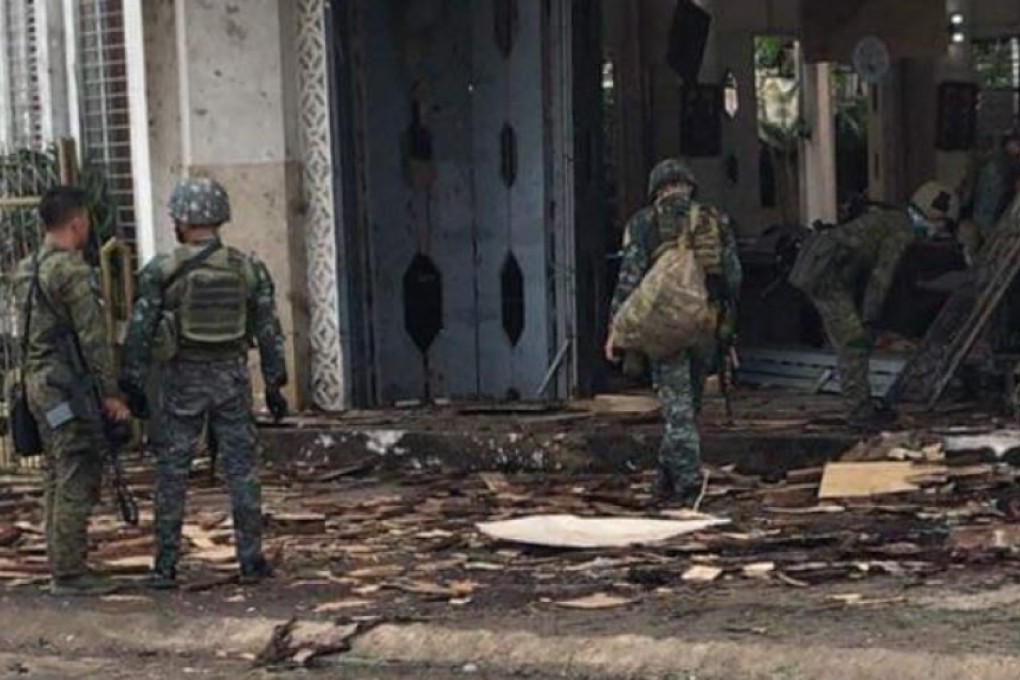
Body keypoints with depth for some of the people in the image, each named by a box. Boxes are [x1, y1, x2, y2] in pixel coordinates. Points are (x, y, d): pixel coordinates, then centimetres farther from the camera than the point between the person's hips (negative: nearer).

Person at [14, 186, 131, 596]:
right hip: (68, 388, -9)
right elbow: (93, 338, -17)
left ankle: (61, 565, 17)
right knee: (77, 483, -6)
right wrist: (110, 393, -14)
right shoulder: (71, 271, -15)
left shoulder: (25, 271, 13)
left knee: (57, 481, 13)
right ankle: (69, 573, -4)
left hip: (37, 382, 9)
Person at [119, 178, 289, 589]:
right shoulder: (248, 269, 0)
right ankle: (251, 561, 9)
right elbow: (268, 331, 3)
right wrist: (274, 384, 10)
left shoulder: (162, 272, -7)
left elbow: (140, 331, -6)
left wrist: (133, 385, 2)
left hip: (183, 379, -2)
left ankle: (165, 566, 7)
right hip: (232, 378, 2)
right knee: (241, 470, 8)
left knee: (172, 474, 6)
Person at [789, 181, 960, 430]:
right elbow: (881, 277, -15)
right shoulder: (903, 233, -11)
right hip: (826, 276, -10)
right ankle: (860, 412, -3)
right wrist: (869, 320, -11)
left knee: (852, 342, 16)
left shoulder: (892, 220, 20)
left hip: (815, 267, 10)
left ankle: (862, 405, 23)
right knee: (854, 342, -6)